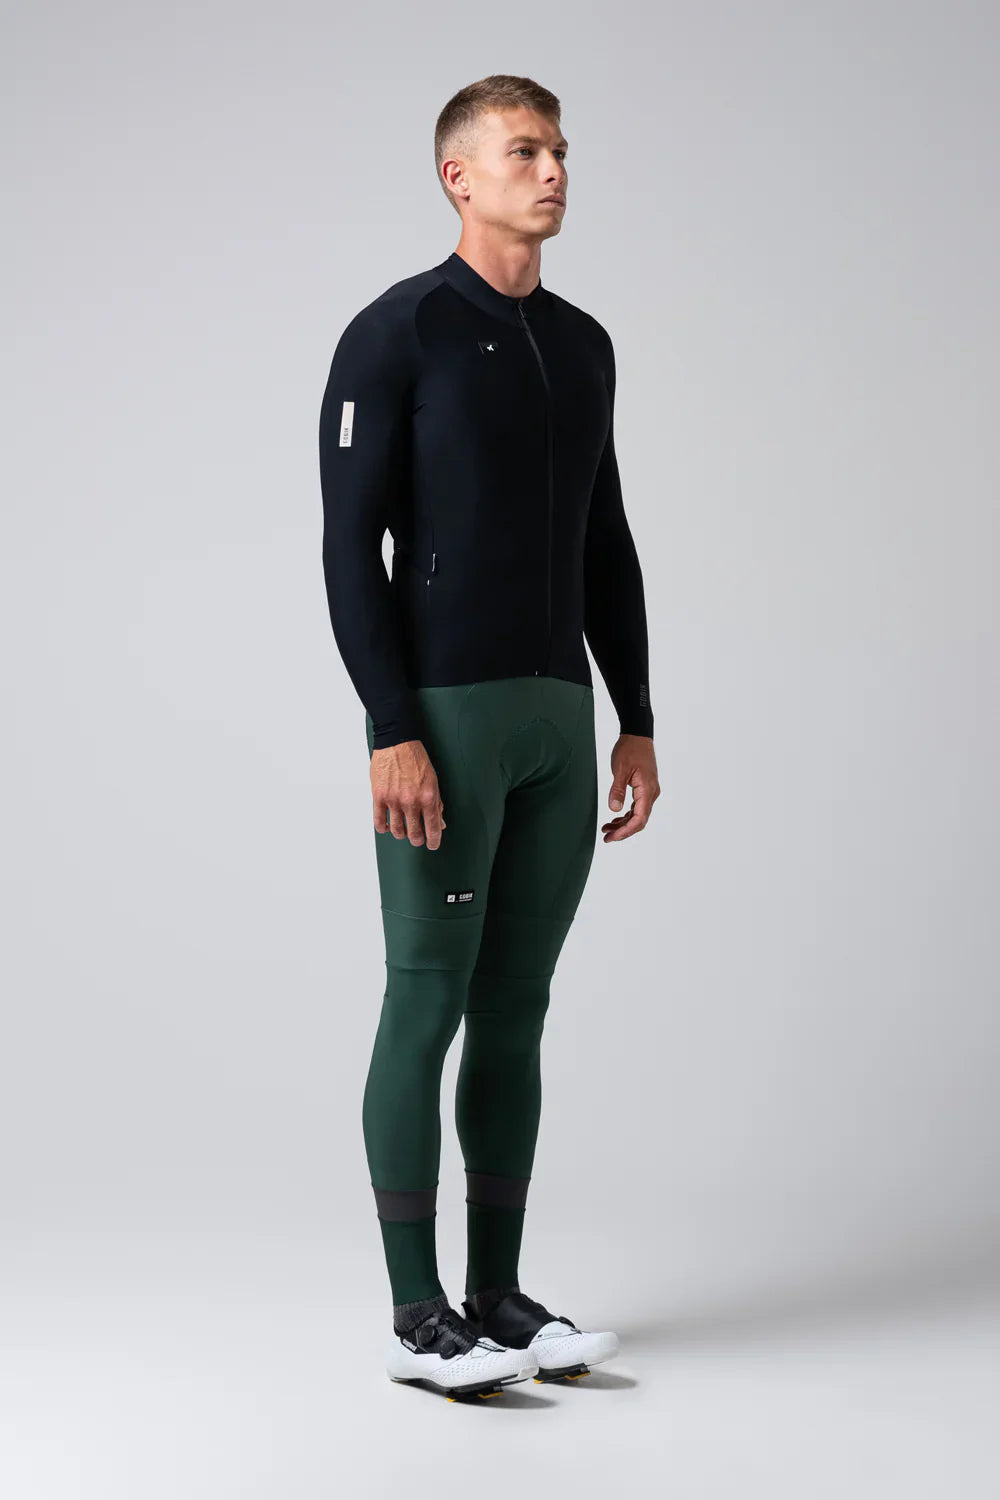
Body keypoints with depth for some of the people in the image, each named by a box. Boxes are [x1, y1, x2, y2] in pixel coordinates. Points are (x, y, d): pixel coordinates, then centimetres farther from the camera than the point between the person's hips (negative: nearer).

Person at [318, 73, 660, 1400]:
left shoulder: (583, 345, 16)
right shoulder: (394, 333, -7)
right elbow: (350, 546, -12)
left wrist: (636, 722, 13)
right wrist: (392, 732, -20)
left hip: (557, 719, 7)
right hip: (443, 716, -7)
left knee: (515, 1013, 9)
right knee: (428, 1012, -3)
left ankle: (498, 1297, 17)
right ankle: (420, 1319, 5)